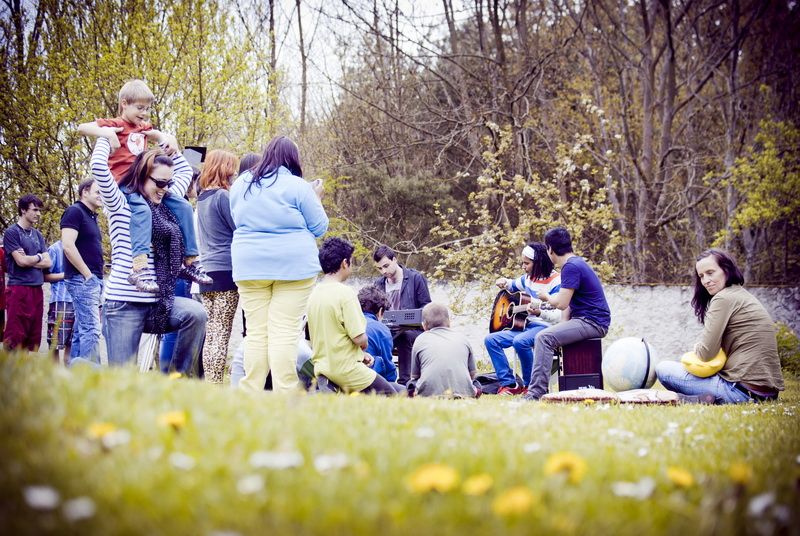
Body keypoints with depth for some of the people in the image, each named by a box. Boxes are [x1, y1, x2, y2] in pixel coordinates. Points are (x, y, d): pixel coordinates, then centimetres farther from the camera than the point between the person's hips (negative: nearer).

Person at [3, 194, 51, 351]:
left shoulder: (37, 235, 17)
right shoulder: (12, 232, -3)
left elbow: (48, 262, 10)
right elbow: (21, 261, -11)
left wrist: (28, 259, -4)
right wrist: (38, 257, 6)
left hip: (37, 289, 7)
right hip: (19, 288, -7)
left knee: (34, 338, 4)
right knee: (15, 338, -10)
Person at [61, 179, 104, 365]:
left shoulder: (91, 216, 20)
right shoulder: (75, 211, -7)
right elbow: (68, 246, -18)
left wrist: (99, 278, 15)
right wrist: (87, 275, -16)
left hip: (93, 280, 10)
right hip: (83, 279, -10)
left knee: (81, 330, 8)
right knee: (90, 330, -16)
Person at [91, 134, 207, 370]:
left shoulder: (165, 206, 15)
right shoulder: (121, 205, -4)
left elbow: (185, 172, 28)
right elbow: (98, 166, -19)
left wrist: (161, 140, 20)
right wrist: (106, 136, -1)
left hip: (157, 301, 6)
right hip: (124, 303, -6)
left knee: (196, 313, -24)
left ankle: (180, 376, -9)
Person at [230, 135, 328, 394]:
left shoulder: (241, 184, 10)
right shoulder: (297, 187, -4)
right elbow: (319, 227, 3)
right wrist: (316, 198, 16)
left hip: (249, 266, 4)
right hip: (293, 265, -3)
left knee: (255, 332, 4)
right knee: (285, 333, -6)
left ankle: (251, 394, 2)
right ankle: (284, 395, -8)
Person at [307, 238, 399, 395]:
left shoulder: (314, 293, 7)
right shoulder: (345, 293, -16)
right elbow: (360, 338, -18)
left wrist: (360, 354, 13)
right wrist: (364, 346, 5)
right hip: (346, 369, -8)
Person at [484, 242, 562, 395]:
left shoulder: (556, 281, -12)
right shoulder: (528, 278, 12)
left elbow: (559, 315, -19)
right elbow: (514, 286, 35)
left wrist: (539, 313, -38)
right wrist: (505, 283, 11)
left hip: (545, 327, -9)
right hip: (525, 325, 9)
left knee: (520, 341, -37)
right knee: (491, 340, -6)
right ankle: (508, 384, -9)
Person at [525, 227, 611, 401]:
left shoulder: (571, 267, -16)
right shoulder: (575, 263, 17)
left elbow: (561, 303, -21)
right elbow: (568, 302, 19)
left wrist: (546, 297, 0)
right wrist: (562, 324, 6)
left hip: (592, 323, -11)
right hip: (584, 320, 11)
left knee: (544, 338, -24)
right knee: (540, 338, 13)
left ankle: (536, 392, -28)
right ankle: (539, 385, 11)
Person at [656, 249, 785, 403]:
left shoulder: (724, 298, -10)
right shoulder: (744, 295, 19)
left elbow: (706, 353, -12)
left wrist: (696, 348, 9)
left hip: (743, 389, -10)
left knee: (663, 369, 1)